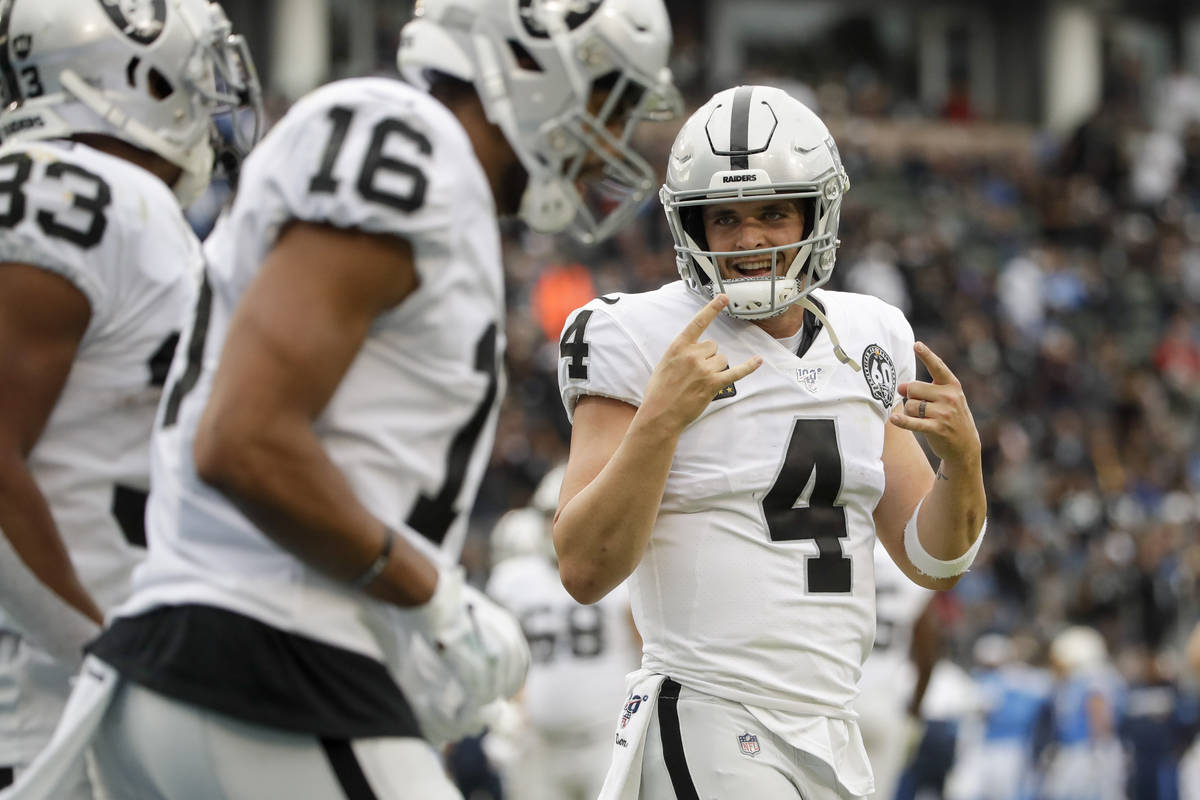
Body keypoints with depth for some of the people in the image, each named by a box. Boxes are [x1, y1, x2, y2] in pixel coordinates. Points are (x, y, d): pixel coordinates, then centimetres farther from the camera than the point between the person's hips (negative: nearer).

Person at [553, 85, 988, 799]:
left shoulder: (866, 341, 11)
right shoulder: (641, 341, -6)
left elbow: (933, 563, 14)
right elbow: (586, 571, -14)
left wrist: (963, 458, -5)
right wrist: (660, 418, -23)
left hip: (832, 739, 6)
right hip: (710, 733, -6)